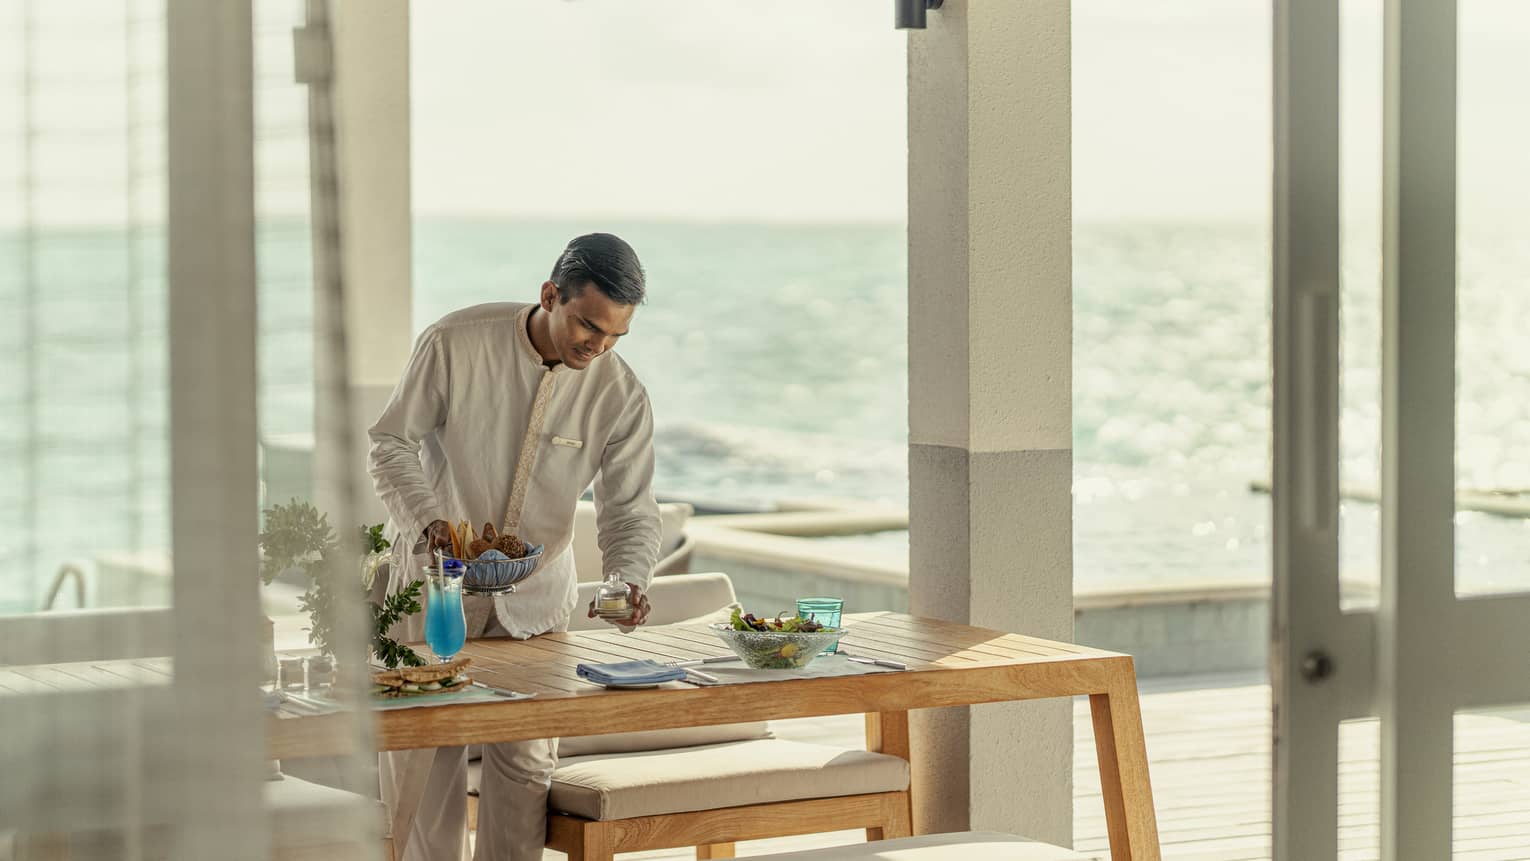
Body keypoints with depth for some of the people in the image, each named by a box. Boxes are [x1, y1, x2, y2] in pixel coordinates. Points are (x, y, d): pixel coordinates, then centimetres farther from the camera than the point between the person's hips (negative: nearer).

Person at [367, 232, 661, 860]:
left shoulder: (622, 396, -11)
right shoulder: (455, 343, -17)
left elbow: (630, 510, -8)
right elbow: (392, 443, -10)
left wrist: (628, 580, -29)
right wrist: (427, 519, -26)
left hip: (535, 596, 2)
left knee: (527, 759, -1)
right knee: (421, 755, 3)